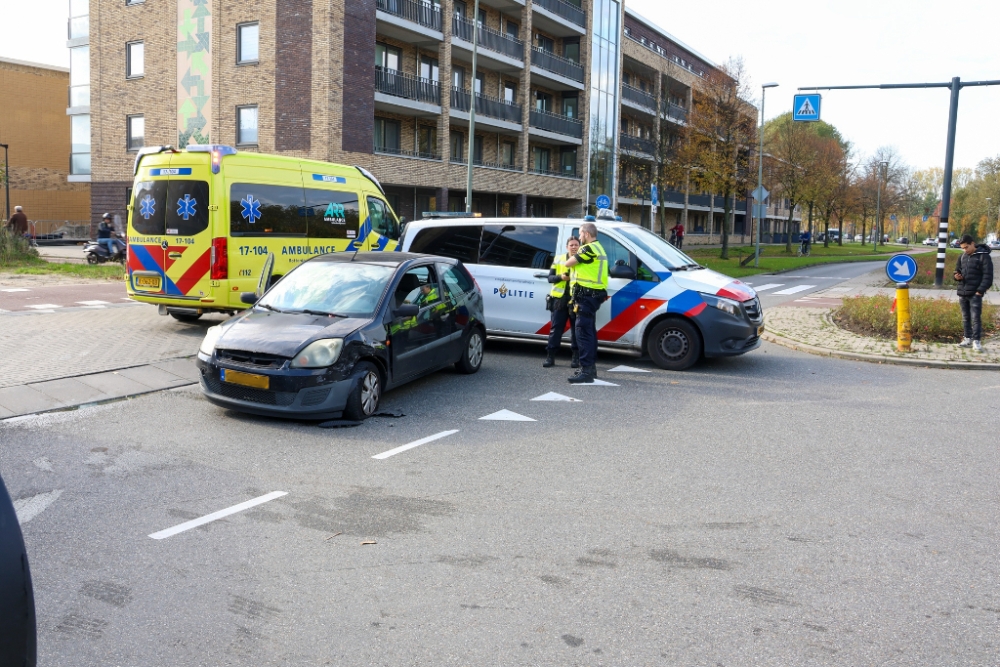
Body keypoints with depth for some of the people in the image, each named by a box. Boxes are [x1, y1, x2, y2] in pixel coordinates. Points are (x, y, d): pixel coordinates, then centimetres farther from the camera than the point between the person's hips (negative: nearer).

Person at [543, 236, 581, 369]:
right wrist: (560, 277, -12)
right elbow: (550, 277, 7)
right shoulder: (558, 260, 10)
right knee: (556, 329, 3)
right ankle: (550, 356, 7)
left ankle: (576, 357, 11)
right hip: (559, 300, 2)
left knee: (576, 330, 4)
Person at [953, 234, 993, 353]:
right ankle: (968, 339, 19)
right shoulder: (962, 256, 10)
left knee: (976, 318, -7)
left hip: (975, 294, -6)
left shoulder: (983, 256, -8)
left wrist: (980, 291, -15)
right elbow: (957, 270, 22)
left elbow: (988, 276, -10)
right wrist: (957, 276, -2)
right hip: (962, 292, 6)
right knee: (965, 317, 12)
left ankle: (977, 341, -4)